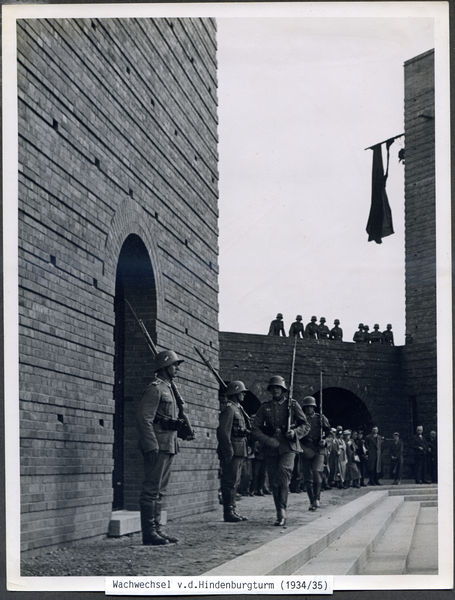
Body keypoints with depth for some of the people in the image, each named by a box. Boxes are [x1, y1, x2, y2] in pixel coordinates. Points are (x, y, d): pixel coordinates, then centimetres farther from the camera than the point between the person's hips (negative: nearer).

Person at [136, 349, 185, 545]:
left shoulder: (169, 389, 21)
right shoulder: (155, 389, -10)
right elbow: (143, 419, -18)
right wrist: (151, 446, -23)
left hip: (168, 446, 10)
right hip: (157, 445, -10)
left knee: (160, 490, 11)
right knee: (151, 490, -8)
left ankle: (157, 529, 15)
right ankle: (149, 533, -7)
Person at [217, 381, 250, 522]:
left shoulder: (237, 408, 20)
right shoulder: (229, 408, -12)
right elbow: (223, 431, -20)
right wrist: (229, 452, -23)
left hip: (239, 451, 10)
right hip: (232, 451, -10)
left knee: (234, 482, 12)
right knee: (230, 481, -8)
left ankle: (232, 510, 17)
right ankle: (228, 512, -6)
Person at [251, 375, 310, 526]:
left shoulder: (292, 405, 7)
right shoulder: (264, 407, 11)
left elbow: (306, 425, 10)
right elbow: (255, 429, 8)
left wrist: (295, 432, -10)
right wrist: (268, 441, -7)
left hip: (287, 447, -3)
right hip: (270, 449, 3)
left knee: (283, 477, -20)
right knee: (273, 482, 4)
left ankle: (282, 514, -20)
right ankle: (280, 514, 16)